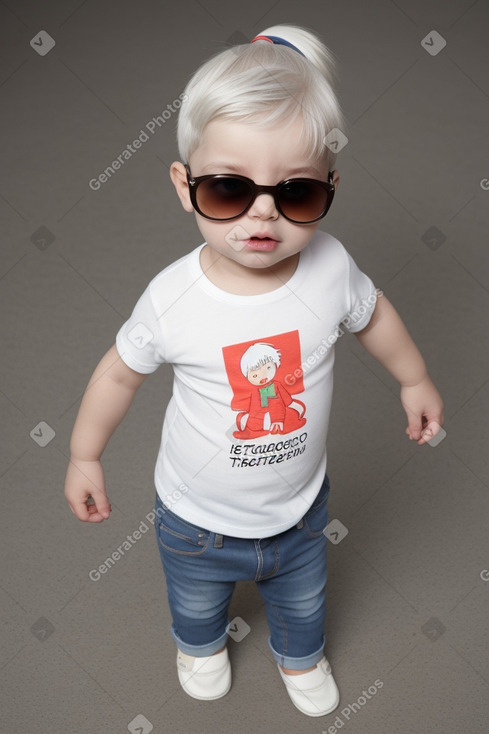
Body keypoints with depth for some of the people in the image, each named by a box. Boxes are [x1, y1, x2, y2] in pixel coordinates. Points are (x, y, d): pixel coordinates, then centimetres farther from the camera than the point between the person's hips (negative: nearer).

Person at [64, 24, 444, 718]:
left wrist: (414, 380, 13)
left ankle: (300, 656, 68)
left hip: (300, 511, 2)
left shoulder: (330, 268, -24)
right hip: (198, 521, -1)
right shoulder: (172, 299, -30)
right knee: (195, 603, 31)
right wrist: (85, 456, 0)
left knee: (303, 601, 31)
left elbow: (373, 315, -1)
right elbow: (121, 371, -11)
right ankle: (203, 643, 69)